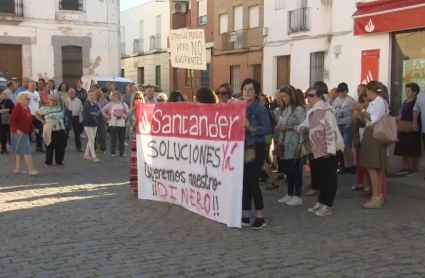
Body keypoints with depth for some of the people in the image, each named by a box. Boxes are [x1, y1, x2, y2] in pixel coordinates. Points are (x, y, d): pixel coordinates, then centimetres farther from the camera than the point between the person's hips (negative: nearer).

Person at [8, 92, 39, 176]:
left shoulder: (27, 108, 10)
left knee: (21, 151, 14)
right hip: (18, 133, -9)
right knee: (26, 151, -11)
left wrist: (33, 128, 6)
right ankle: (31, 170, -10)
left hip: (25, 133, 9)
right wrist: (17, 130, -27)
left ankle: (18, 169, 22)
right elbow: (11, 121, -19)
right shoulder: (17, 108, -16)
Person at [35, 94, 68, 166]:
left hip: (61, 130, 4)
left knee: (61, 146, 7)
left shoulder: (60, 107, 8)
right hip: (50, 131, -4)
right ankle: (48, 162, 13)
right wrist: (43, 121, -3)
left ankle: (59, 161, 21)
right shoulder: (45, 108, -1)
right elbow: (36, 114, 2)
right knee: (50, 147, 2)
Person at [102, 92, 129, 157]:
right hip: (113, 124, -1)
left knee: (122, 139, 4)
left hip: (122, 124, 1)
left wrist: (125, 116, -5)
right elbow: (103, 110, 1)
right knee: (113, 139, 3)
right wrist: (108, 117, -2)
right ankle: (112, 152, 11)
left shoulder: (123, 104, 3)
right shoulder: (110, 104, 0)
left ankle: (122, 152, 12)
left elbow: (127, 112, 9)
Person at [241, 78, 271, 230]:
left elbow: (268, 129, -17)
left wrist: (251, 127, -27)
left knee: (252, 181, -7)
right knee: (244, 181, 7)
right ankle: (245, 216, 16)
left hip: (256, 149, -6)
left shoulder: (260, 109, -8)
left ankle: (260, 217, 4)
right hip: (243, 148, 6)